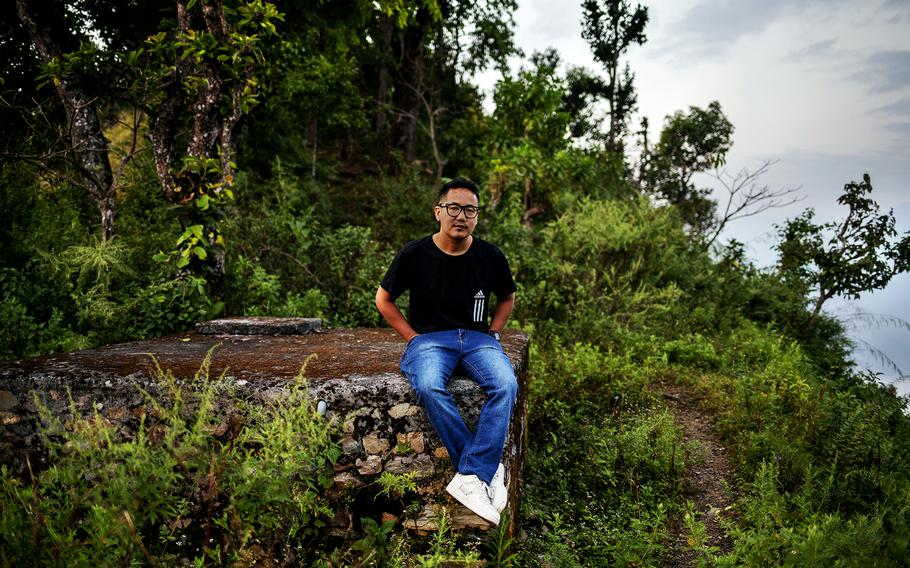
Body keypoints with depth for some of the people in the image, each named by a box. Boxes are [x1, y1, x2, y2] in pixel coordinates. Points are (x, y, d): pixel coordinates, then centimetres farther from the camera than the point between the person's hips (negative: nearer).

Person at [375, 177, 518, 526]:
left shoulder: (490, 257, 3)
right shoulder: (415, 255, -3)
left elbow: (507, 297, 21)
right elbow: (383, 300, 8)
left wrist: (491, 334, 7)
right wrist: (414, 338, 0)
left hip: (478, 337, 2)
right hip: (429, 339, -2)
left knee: (505, 385, -31)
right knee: (429, 388, -36)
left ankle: (470, 477, -27)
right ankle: (489, 470, -24)